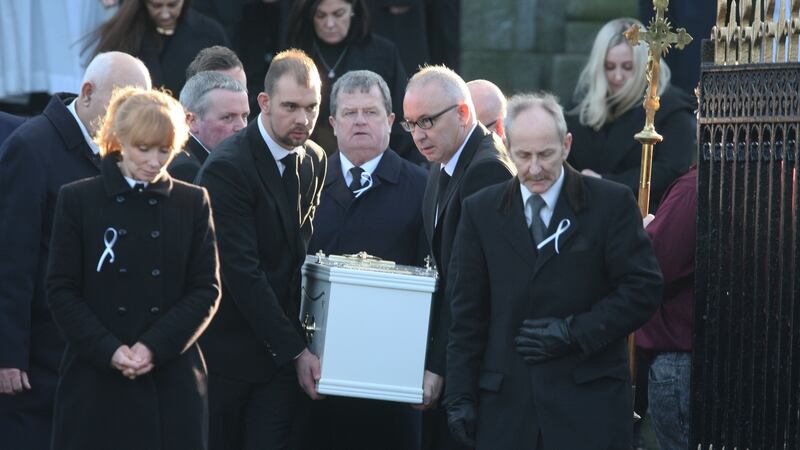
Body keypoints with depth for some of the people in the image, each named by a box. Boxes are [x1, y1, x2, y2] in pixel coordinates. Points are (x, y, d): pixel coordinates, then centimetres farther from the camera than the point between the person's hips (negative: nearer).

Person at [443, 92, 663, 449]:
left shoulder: (612, 203, 1)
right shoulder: (481, 212, 9)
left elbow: (643, 289, -2)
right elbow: (468, 315, 9)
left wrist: (573, 332, -11)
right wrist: (460, 396, 3)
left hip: (589, 400, -2)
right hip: (506, 402, 2)